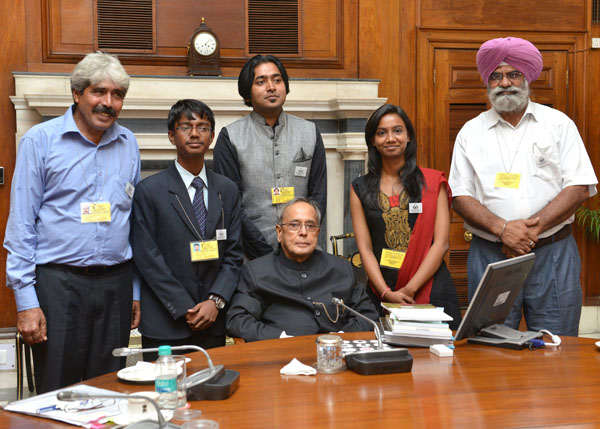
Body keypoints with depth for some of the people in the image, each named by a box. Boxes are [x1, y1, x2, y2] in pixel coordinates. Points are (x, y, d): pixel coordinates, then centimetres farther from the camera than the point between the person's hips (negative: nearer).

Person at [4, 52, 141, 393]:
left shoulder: (128, 144, 10)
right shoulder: (40, 140, -2)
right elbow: (21, 223, -3)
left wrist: (137, 290, 11)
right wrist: (26, 300, -9)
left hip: (115, 284, 4)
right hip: (58, 284, -3)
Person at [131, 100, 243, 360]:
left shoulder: (228, 190, 10)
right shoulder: (149, 190, -3)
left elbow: (234, 254, 7)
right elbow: (147, 258, -8)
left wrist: (216, 301, -7)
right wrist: (185, 309, -11)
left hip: (213, 322, 3)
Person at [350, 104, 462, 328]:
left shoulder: (433, 182, 5)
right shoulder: (360, 188, 9)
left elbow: (441, 242, -2)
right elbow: (365, 247, 2)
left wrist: (409, 289, -11)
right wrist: (387, 292, -12)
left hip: (431, 290, -1)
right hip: (382, 292, 1)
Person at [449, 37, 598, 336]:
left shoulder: (558, 123, 7)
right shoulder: (471, 132, 9)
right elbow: (461, 196, 2)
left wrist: (533, 227, -13)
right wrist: (502, 228, -15)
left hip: (553, 255, 0)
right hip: (490, 256, 1)